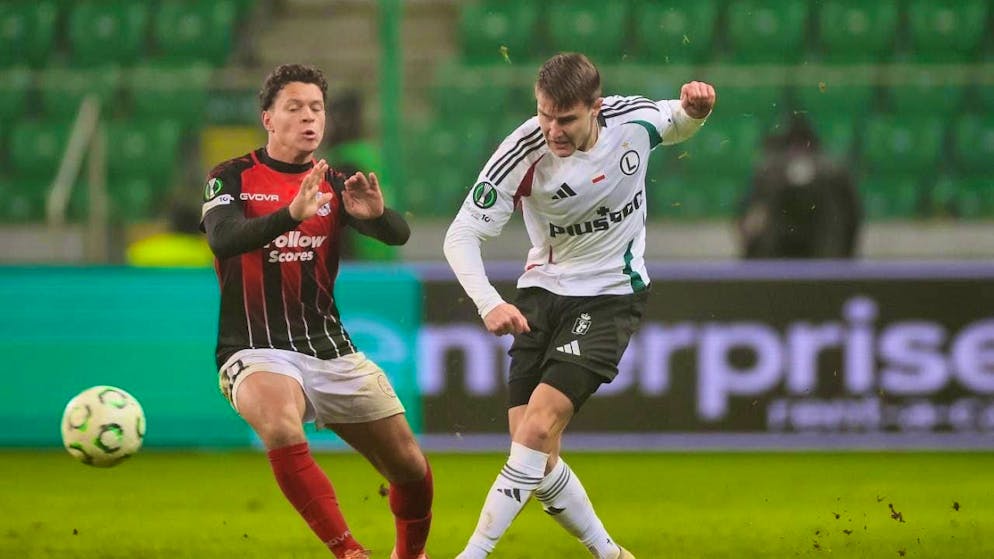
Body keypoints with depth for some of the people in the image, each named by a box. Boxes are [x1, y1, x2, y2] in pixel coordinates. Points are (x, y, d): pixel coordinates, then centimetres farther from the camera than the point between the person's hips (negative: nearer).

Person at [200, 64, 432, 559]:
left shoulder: (334, 185, 9)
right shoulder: (233, 178, -1)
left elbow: (398, 236, -7)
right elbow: (222, 239, -21)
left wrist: (375, 213, -31)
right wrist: (292, 213, -38)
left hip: (331, 350, 4)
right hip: (256, 350, -4)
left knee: (410, 466, 1)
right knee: (282, 428, -36)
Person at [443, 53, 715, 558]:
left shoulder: (633, 119, -13)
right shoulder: (522, 153, -18)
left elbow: (677, 126, 14)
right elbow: (462, 233, -15)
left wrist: (695, 109, -11)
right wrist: (488, 303, -31)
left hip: (611, 296, -1)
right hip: (543, 293, 1)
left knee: (538, 428, -19)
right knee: (537, 458, -3)